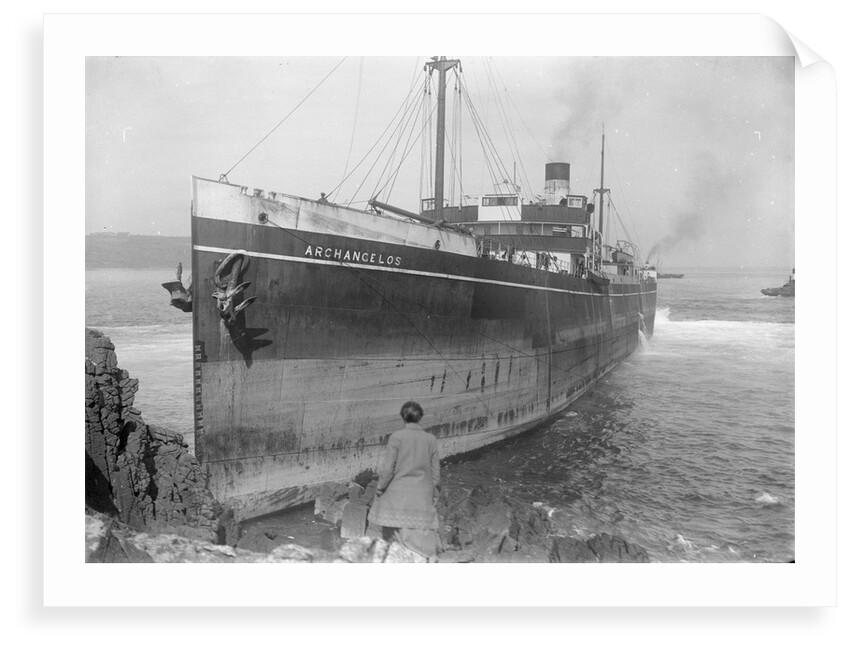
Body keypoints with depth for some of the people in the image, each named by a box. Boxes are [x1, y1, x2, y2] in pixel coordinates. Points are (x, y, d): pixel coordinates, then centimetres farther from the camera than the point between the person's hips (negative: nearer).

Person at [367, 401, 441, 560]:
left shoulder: (396, 437, -7)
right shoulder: (430, 439, 2)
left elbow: (388, 468, -7)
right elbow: (435, 472, 6)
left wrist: (380, 488, 6)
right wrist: (435, 495, 16)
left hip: (398, 494, -2)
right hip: (423, 496, 2)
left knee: (392, 537, 8)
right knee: (423, 536, 1)